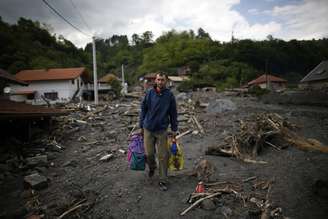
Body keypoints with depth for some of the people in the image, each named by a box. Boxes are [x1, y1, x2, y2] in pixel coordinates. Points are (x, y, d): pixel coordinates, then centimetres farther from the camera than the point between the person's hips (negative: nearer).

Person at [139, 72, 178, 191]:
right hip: (148, 129, 1)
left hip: (162, 130, -1)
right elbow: (143, 109, 4)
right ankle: (152, 167, 40)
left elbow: (173, 113, 2)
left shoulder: (169, 95, -4)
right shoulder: (149, 93, -3)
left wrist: (174, 129, 4)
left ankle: (163, 181, 18)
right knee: (149, 153, 6)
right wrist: (141, 125, 6)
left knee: (163, 156, 3)